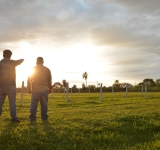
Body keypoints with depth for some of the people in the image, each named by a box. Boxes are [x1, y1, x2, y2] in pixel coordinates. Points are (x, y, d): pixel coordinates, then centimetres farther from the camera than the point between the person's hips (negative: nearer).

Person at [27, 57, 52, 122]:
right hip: (44, 90, 1)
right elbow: (49, 80, 10)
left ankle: (32, 117, 5)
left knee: (34, 104, 6)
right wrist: (50, 88, 19)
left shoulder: (33, 69, 3)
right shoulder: (47, 69, 6)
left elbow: (29, 80, 4)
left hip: (35, 90, -1)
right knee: (44, 104, 7)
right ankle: (44, 117, 9)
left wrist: (29, 89, 11)